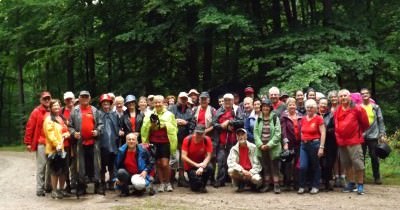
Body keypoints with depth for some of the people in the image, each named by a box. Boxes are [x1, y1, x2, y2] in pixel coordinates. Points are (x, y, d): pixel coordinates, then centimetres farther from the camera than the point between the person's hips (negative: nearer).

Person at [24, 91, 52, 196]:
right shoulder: (36, 112, -1)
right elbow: (29, 127, -3)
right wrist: (28, 143, -6)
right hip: (41, 143, -4)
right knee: (41, 166, -4)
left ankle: (49, 186, 20)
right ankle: (40, 189, 1)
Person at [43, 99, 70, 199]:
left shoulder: (61, 118, 18)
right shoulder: (49, 119, -6)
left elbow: (66, 130, 23)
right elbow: (50, 134, -15)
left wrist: (66, 134, 0)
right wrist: (57, 144, -23)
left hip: (63, 148, 8)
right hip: (54, 149, -7)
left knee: (63, 171, 11)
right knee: (55, 171, -4)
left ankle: (61, 189, 21)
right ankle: (54, 191, 4)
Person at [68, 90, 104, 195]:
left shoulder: (94, 110, 10)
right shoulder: (75, 111, 5)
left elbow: (100, 124, 13)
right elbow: (70, 125, 5)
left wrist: (98, 131, -5)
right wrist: (73, 133, -12)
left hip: (93, 141, 1)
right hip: (80, 142, -1)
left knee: (95, 163, 5)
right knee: (81, 164, 4)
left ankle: (97, 185, 12)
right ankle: (81, 186, 11)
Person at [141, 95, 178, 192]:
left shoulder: (169, 114, 5)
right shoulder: (149, 115, 9)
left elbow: (174, 129, 4)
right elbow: (144, 129, 4)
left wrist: (166, 125, -10)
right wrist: (151, 124, -12)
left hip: (165, 142, -2)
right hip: (154, 143, 2)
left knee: (165, 164, -10)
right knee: (158, 163, 5)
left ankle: (168, 182, 10)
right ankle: (162, 183, 16)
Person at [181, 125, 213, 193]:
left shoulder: (207, 140, -14)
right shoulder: (187, 139, -18)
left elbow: (208, 156, -15)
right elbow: (183, 156, -20)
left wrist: (202, 167, -32)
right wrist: (196, 165, -28)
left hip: (202, 163, 2)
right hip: (190, 165, -2)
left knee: (209, 168, -33)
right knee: (197, 182, -26)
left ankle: (202, 186, -4)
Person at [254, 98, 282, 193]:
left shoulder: (275, 118, -3)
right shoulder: (258, 119, 8)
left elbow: (277, 133, -8)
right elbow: (256, 133, 3)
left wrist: (269, 145, -15)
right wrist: (260, 144, -10)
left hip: (273, 147, -3)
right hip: (262, 147, 3)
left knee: (274, 167, 0)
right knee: (265, 167, 10)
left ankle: (276, 185, 5)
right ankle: (266, 185, 18)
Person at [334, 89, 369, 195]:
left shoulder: (357, 109, -9)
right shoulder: (337, 111, 7)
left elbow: (365, 123, 1)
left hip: (354, 140, -6)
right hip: (341, 141, 6)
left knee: (358, 163, -7)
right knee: (346, 164, 12)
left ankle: (360, 185, 2)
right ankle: (351, 184, 24)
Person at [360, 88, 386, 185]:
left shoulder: (376, 107, 4)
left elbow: (380, 121, 4)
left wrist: (382, 134, -2)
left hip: (373, 136, 0)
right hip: (361, 136, 0)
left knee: (374, 157, 3)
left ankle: (377, 177, 12)